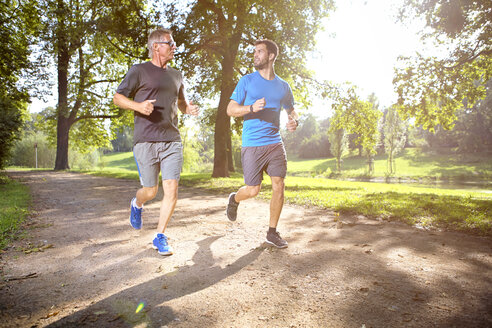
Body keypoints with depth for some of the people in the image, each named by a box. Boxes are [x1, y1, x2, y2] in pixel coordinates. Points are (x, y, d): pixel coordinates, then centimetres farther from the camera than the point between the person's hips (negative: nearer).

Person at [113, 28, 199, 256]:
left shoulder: (176, 75, 18)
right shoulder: (139, 71, 3)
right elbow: (118, 98, 3)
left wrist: (189, 108, 6)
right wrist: (138, 105, -17)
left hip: (172, 141, 4)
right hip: (146, 141, -4)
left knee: (171, 190, -5)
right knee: (151, 191, 3)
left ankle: (159, 237, 11)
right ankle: (137, 204, 41)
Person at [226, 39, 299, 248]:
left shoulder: (283, 86, 12)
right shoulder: (247, 81, 3)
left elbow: (291, 110, 23)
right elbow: (230, 109, -1)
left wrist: (295, 121, -1)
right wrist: (252, 108, -19)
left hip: (275, 143, 3)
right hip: (252, 144, -3)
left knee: (279, 186, -1)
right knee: (253, 190, -3)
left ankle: (272, 232, 14)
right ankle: (234, 199, 33)